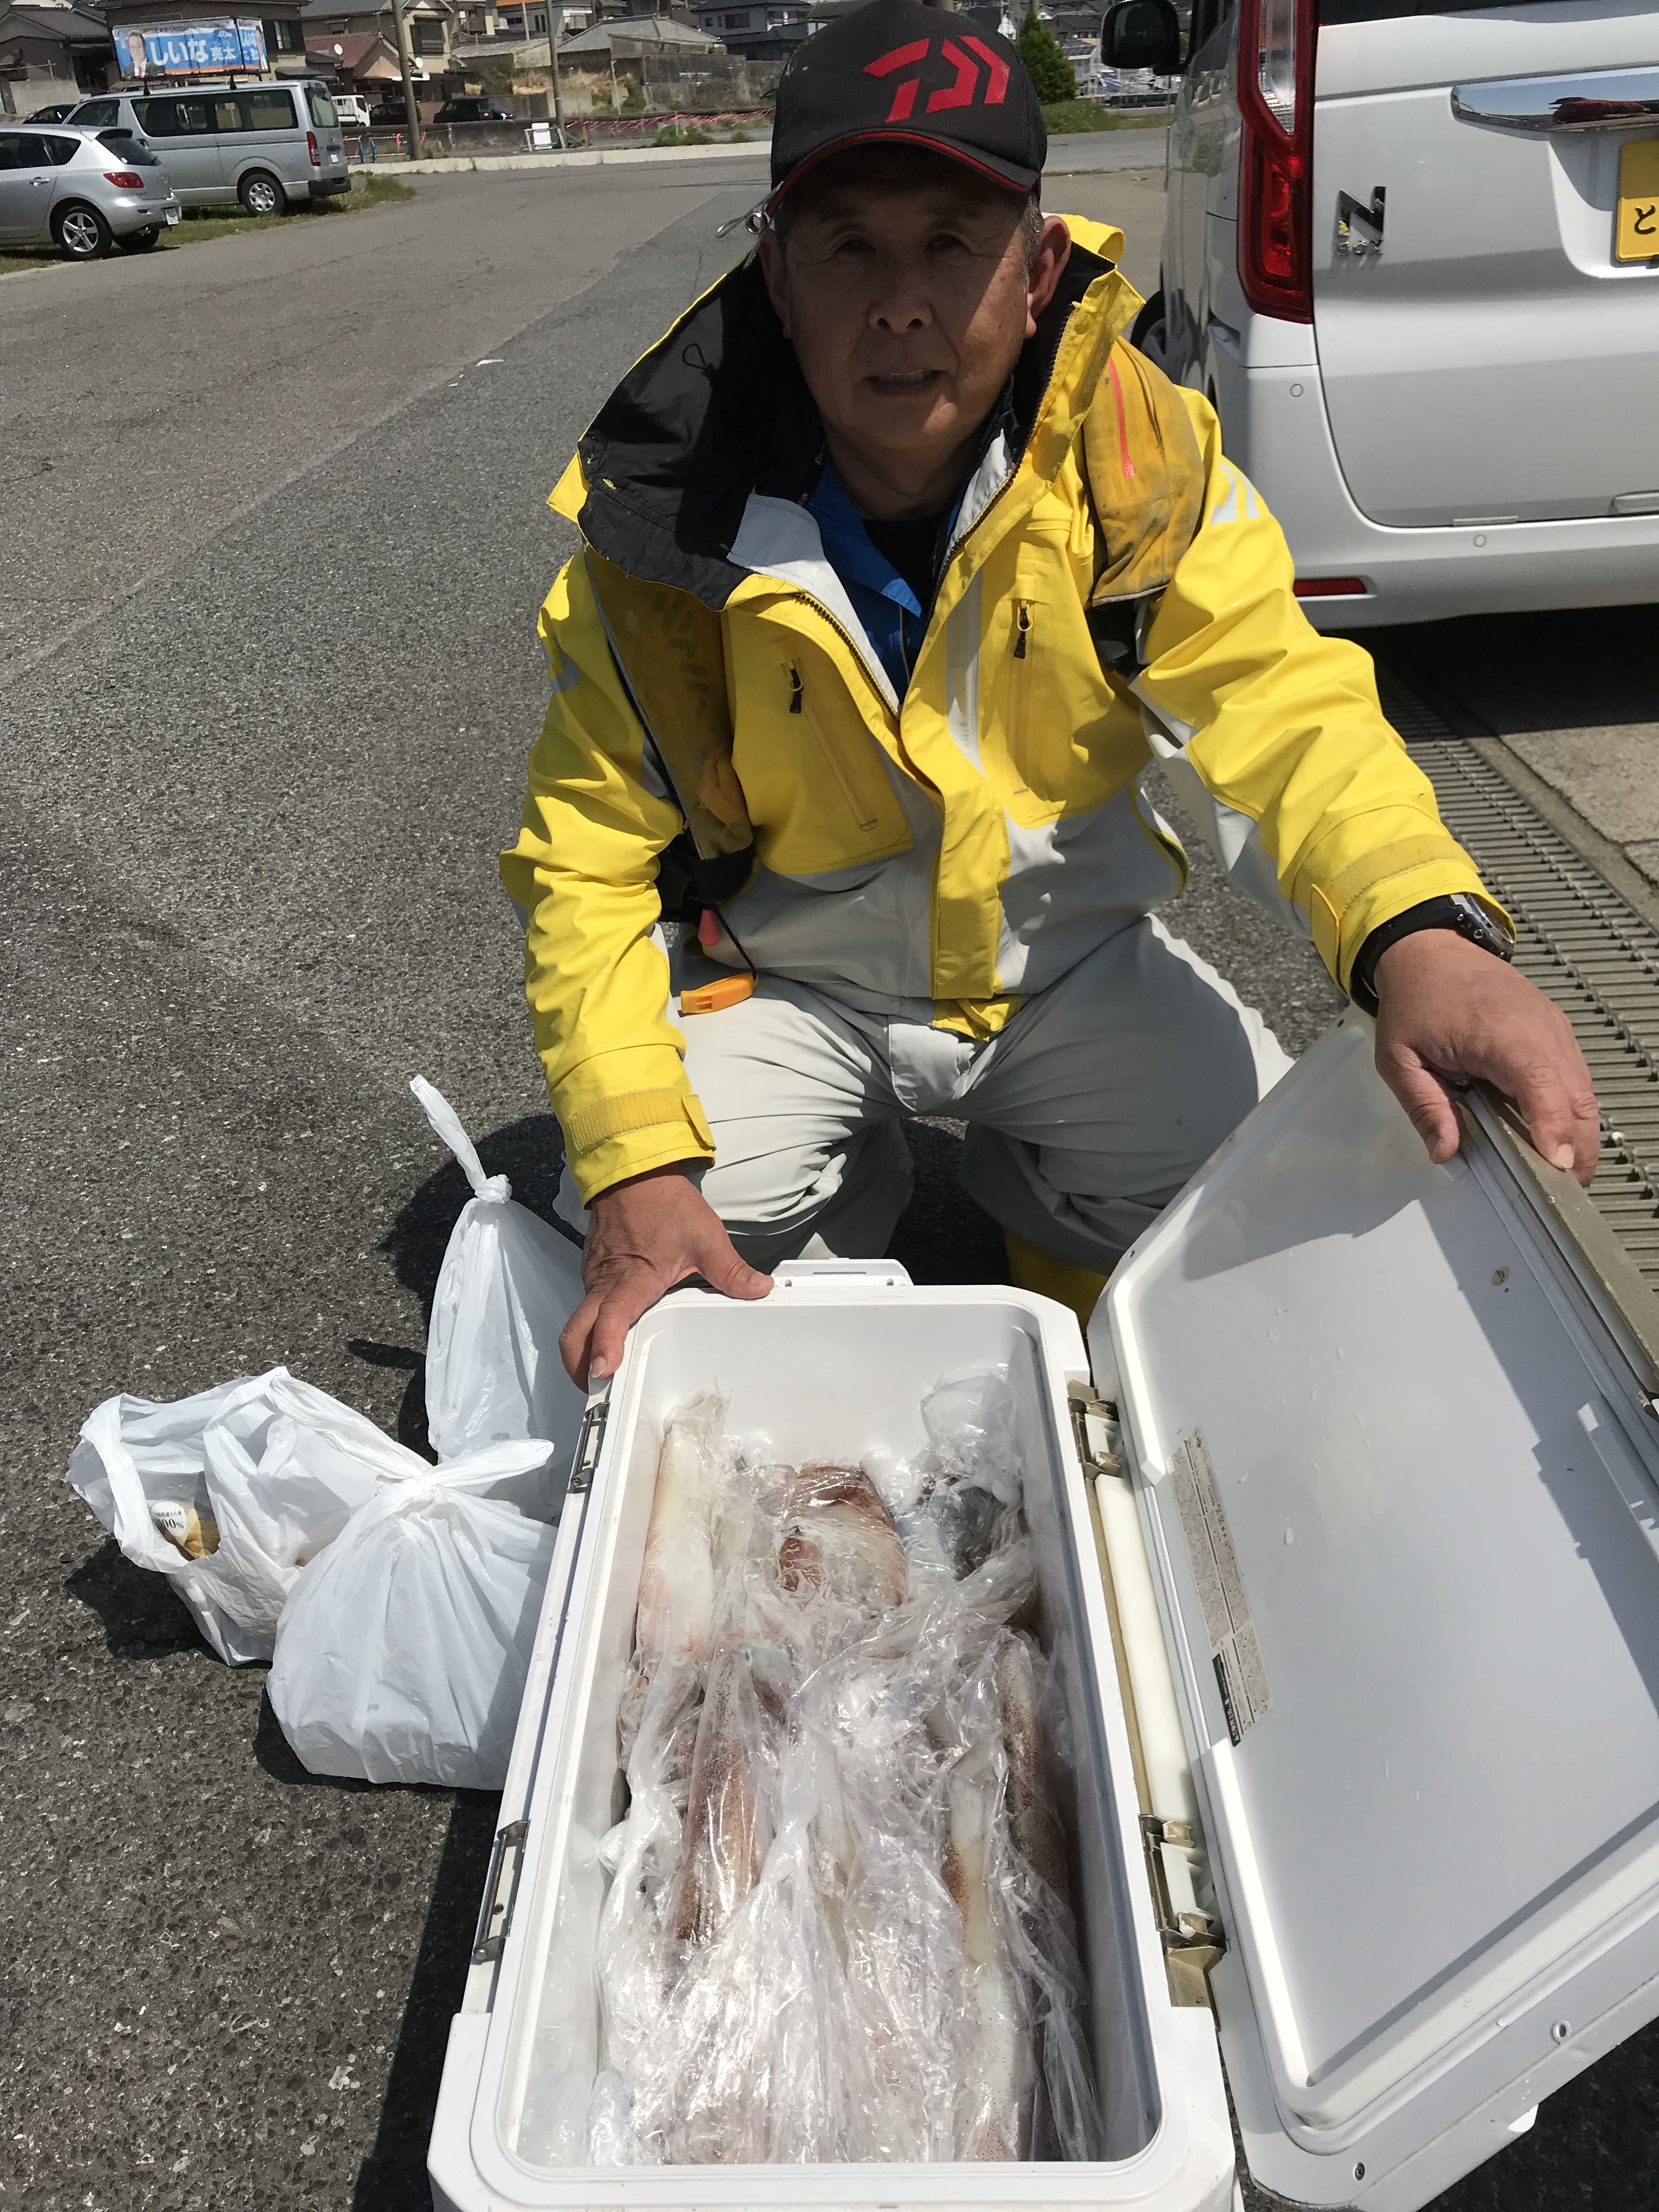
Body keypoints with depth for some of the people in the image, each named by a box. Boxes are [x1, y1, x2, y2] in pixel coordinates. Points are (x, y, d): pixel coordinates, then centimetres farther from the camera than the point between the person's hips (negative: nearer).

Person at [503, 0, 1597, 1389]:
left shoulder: (1137, 458, -15)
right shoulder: (664, 525, -18)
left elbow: (1277, 703, -24)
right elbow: (588, 865, -14)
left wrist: (1423, 934, -47)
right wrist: (636, 1168, -27)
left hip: (1069, 950, 1)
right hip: (787, 973, 0)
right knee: (645, 1278, -19)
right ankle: (846, 1172, 16)